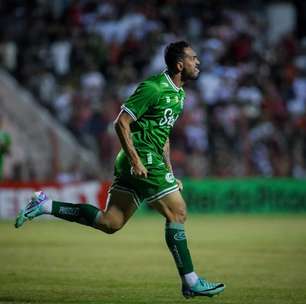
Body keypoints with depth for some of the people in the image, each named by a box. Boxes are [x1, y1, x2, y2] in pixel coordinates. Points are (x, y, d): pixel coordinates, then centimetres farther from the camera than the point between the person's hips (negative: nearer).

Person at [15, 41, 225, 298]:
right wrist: (136, 160, -20)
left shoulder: (179, 93, 16)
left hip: (144, 161, 10)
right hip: (142, 159, -10)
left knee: (110, 223, 5)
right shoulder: (153, 88, -14)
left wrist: (169, 172, 21)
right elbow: (121, 123, -16)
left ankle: (44, 205, 10)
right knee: (177, 212, -7)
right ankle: (191, 282, -2)